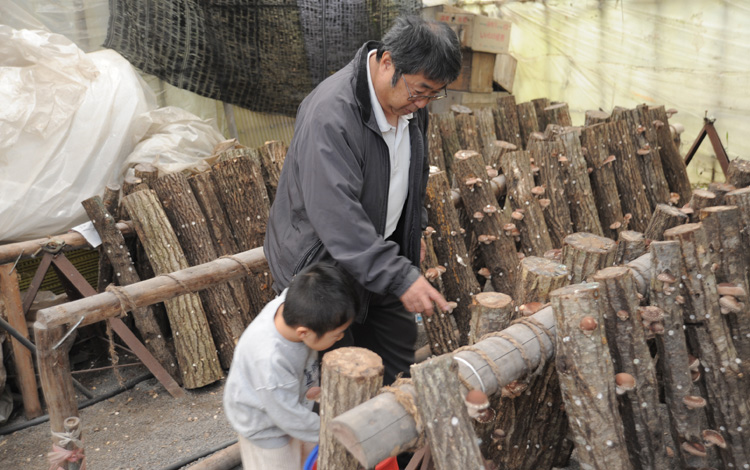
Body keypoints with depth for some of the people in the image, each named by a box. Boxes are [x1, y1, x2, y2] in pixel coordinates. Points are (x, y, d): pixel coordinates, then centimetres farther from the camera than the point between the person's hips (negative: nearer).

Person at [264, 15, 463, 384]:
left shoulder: (410, 99, -4)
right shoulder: (330, 115, -33)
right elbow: (338, 217, -38)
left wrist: (414, 233, 19)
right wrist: (400, 277, -38)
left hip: (379, 249, 8)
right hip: (320, 262, -8)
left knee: (399, 347, 19)